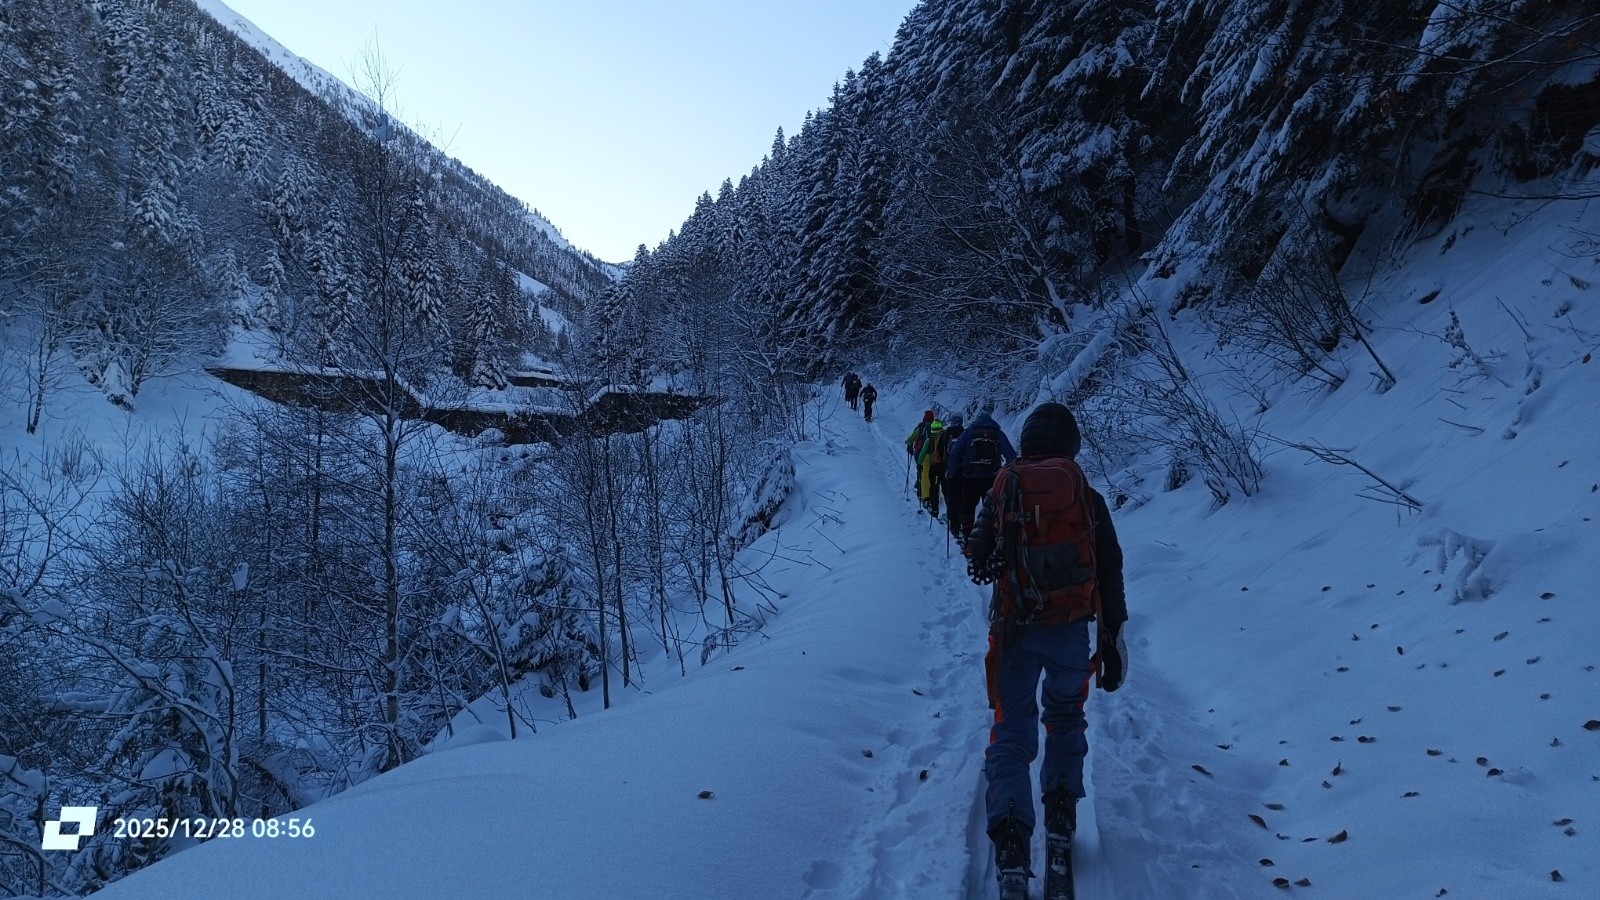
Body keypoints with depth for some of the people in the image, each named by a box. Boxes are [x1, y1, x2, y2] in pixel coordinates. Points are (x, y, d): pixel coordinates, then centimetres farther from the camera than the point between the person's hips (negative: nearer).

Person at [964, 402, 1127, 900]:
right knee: (1066, 718, 25)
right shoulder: (1087, 496, 0)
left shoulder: (1001, 491, -2)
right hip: (1071, 631, 1)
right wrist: (1112, 639, 7)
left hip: (1015, 629, -1)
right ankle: (1061, 819, 28)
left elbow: (979, 565, 2)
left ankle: (1011, 846, -7)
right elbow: (1110, 574, 0)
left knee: (1011, 732, 5)